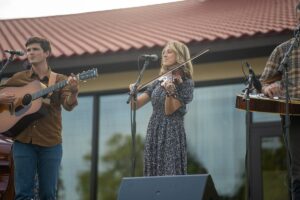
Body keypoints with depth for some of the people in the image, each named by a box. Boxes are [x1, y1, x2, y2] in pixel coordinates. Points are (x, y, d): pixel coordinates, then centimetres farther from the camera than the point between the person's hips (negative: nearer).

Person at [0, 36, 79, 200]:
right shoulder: (19, 78, 10)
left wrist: (73, 92, -30)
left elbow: (68, 105, -8)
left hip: (50, 143, -1)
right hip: (23, 140, 1)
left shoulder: (60, 80, 5)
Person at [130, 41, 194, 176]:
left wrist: (170, 92, -28)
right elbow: (136, 104, 11)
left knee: (171, 176, -11)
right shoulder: (159, 81, 14)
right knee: (153, 175, 3)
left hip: (172, 135, -6)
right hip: (153, 134, 6)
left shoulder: (186, 83, -3)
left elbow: (169, 111, -11)